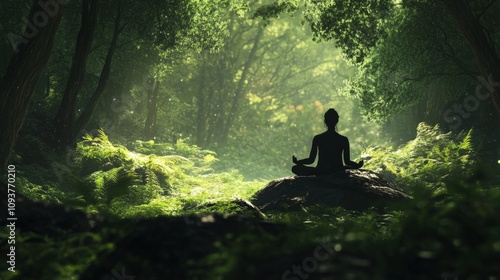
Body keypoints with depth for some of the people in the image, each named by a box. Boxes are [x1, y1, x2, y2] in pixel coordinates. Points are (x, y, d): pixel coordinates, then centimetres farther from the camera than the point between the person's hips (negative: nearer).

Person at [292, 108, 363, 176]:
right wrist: (358, 165, 18)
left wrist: (297, 162, 14)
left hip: (320, 172, -2)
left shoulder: (317, 138, -4)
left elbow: (311, 160, -1)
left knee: (295, 168, 17)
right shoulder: (344, 139, -3)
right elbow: (347, 161, 0)